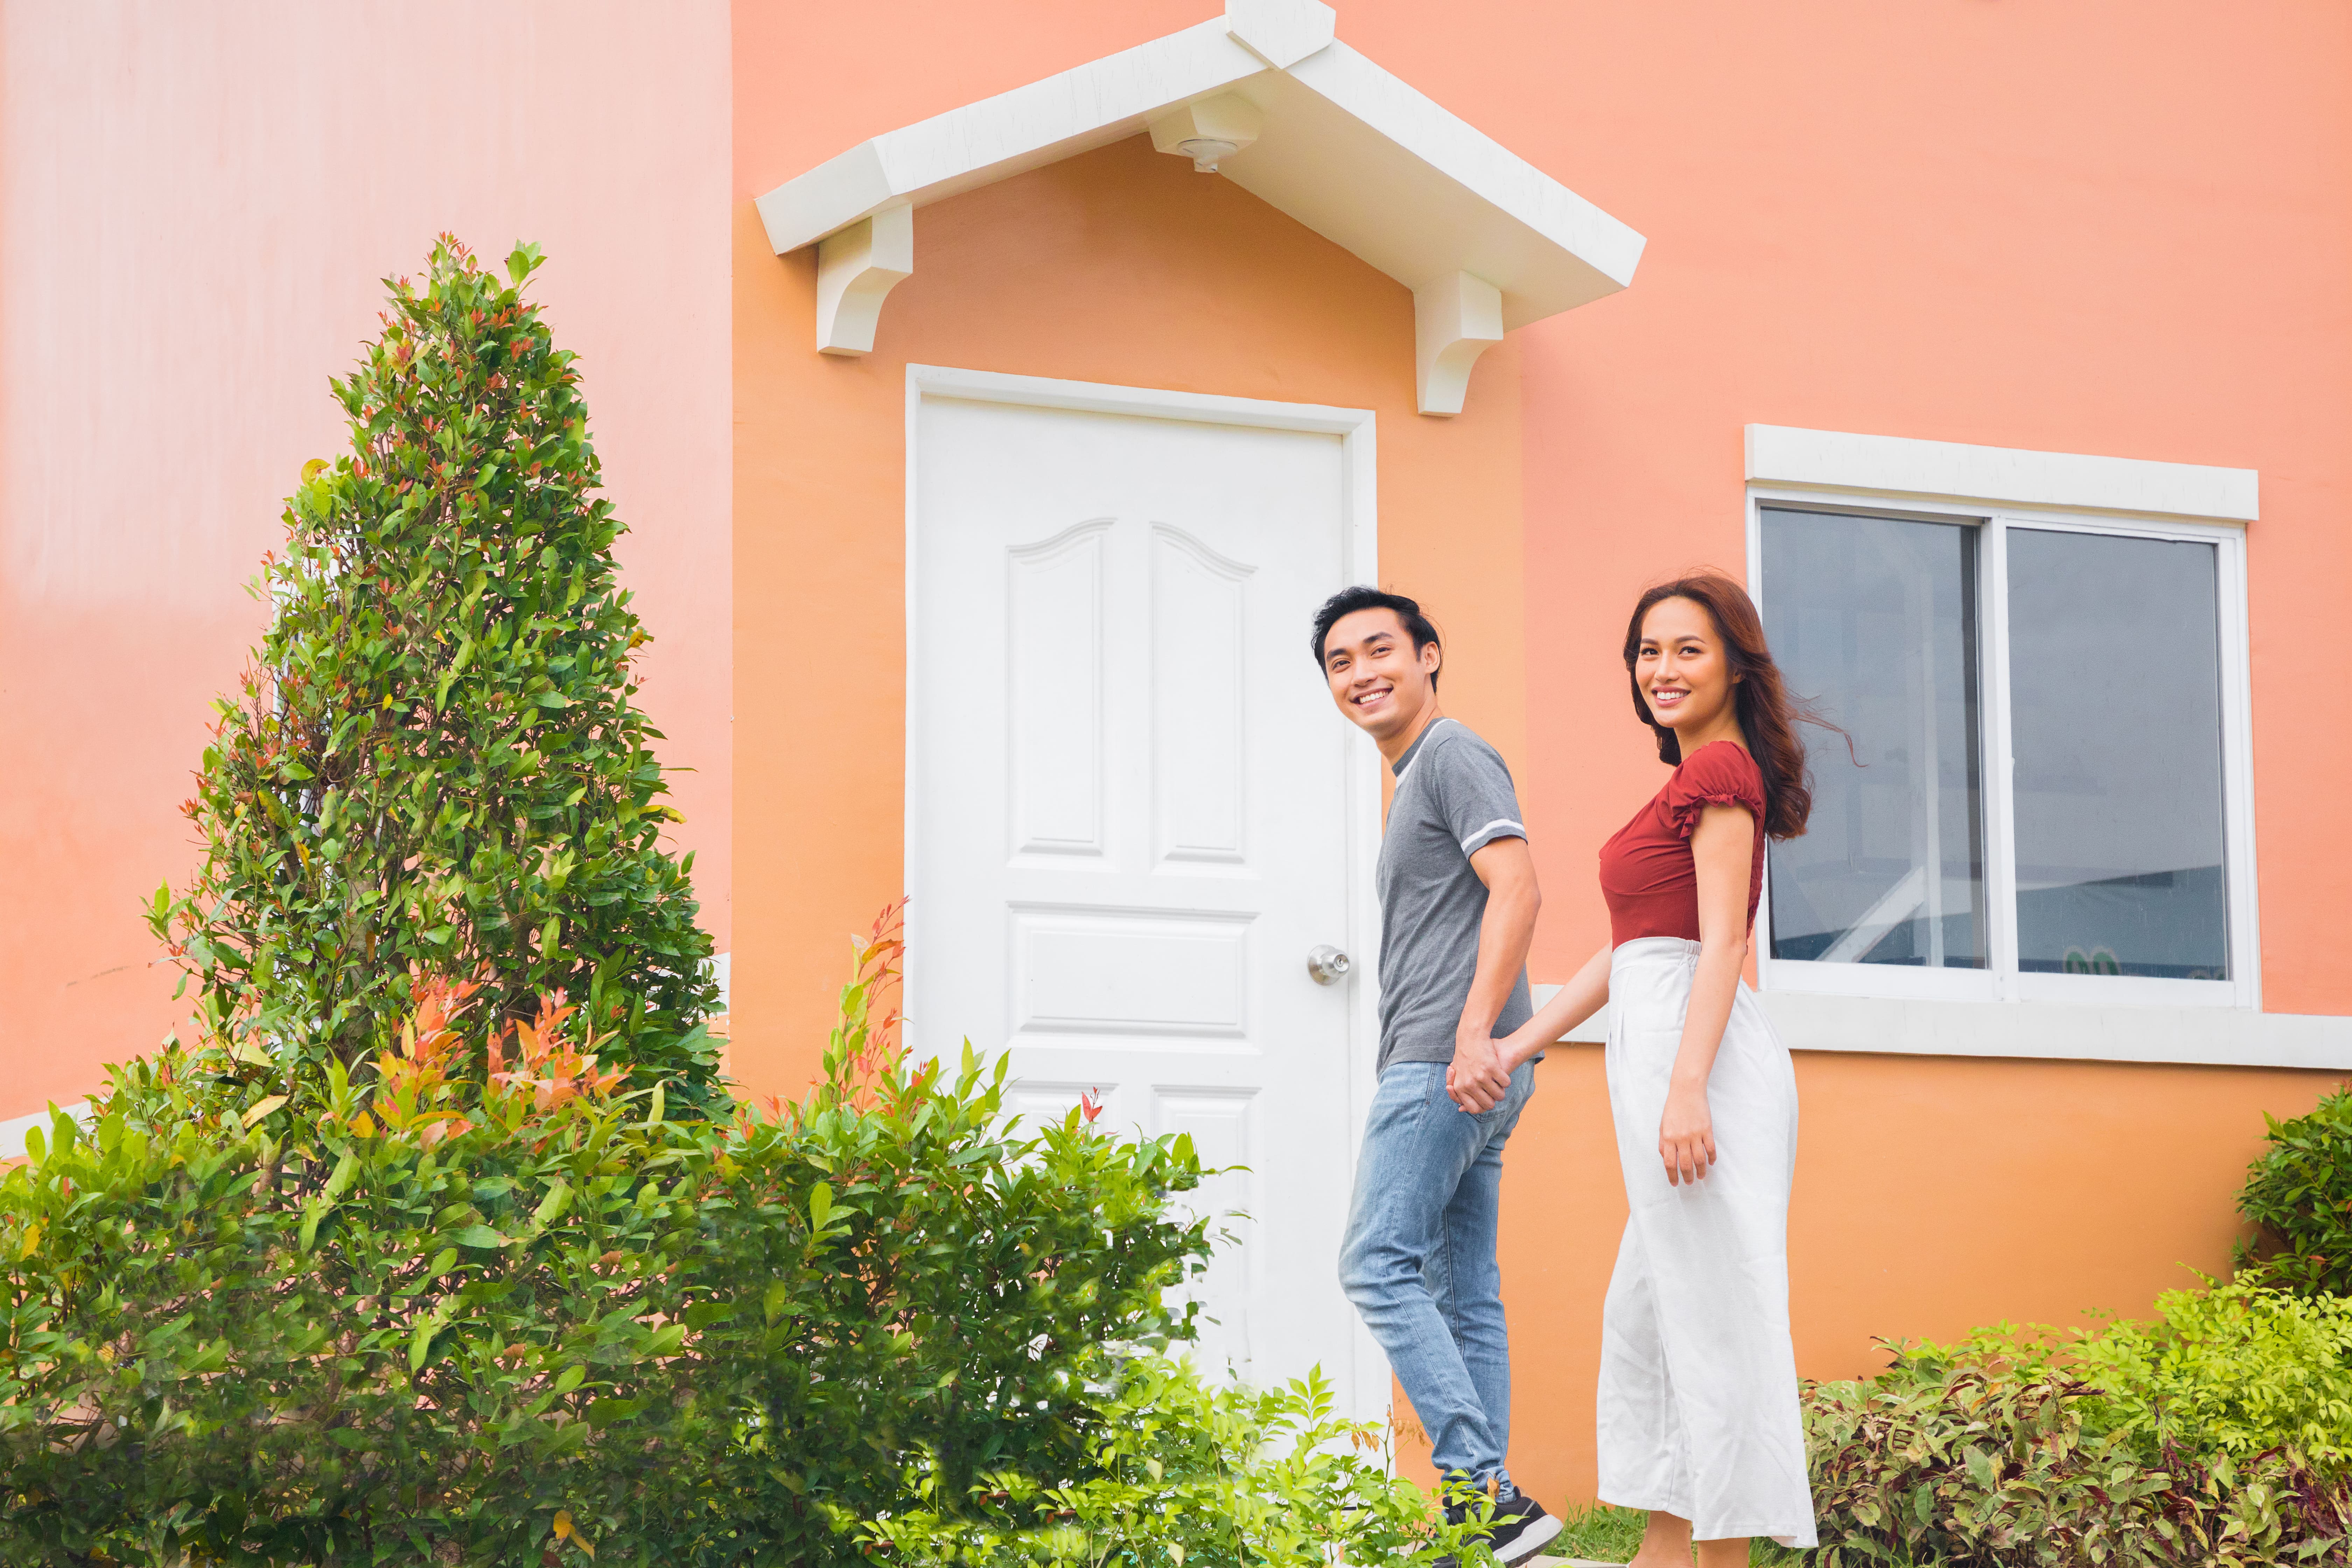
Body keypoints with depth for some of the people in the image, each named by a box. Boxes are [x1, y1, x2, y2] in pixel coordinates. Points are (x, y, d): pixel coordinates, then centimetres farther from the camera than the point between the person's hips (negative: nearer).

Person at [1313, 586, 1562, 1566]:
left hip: (1445, 1062, -10)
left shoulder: (1453, 755, -5)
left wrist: (1474, 1035, -26)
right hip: (1453, 1072, 10)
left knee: (1377, 1265, -14)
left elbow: (1517, 887, -18)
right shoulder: (1415, 779, 26)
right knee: (1464, 1294, 7)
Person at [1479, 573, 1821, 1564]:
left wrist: (1688, 1088, -24)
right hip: (1664, 1052, 11)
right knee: (1650, 1309, 15)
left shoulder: (1718, 769, -8)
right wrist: (1522, 1043, 26)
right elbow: (1635, 946, 25)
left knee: (1713, 1311, -6)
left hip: (1693, 1041, -11)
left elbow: (1722, 942, -17)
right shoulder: (1700, 778, 21)